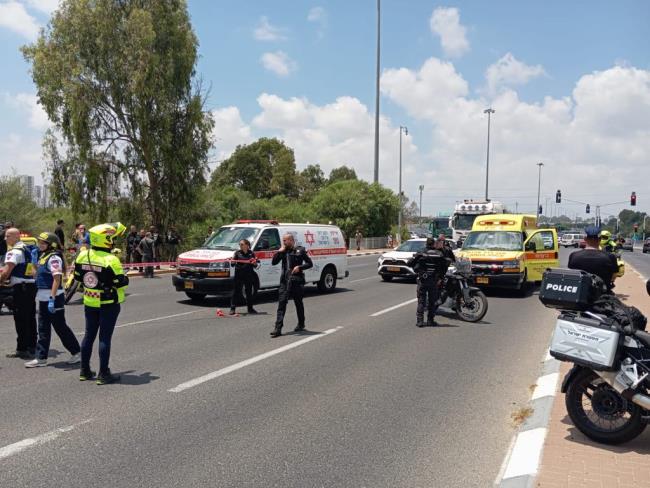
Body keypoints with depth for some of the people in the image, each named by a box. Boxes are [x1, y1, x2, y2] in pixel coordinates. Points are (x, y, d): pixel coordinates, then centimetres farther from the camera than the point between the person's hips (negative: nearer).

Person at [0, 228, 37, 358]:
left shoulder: (14, 252, -13)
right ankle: (31, 346, 19)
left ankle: (22, 349, 1)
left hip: (21, 288, -9)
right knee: (30, 318, 13)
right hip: (31, 285, 9)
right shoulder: (26, 249, 17)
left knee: (20, 319, -3)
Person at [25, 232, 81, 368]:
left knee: (60, 327, 0)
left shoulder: (54, 258, -16)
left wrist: (52, 298, -25)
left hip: (53, 297, -9)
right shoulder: (43, 256, 12)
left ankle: (76, 352, 13)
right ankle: (41, 358, 16)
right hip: (43, 298, 9)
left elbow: (57, 279, -22)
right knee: (43, 329, 11)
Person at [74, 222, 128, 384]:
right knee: (105, 337, 0)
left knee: (89, 335, 16)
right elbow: (121, 283, -18)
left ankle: (84, 371, 25)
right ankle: (103, 374, 5)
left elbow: (77, 276, 9)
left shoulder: (83, 255, -2)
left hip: (90, 302, 6)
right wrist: (125, 279, 3)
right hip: (108, 304, -6)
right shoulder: (111, 260, -21)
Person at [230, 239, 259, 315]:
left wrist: (255, 263, -12)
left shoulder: (251, 253, 6)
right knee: (236, 291, -3)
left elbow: (255, 265, 10)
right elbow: (233, 263, 1)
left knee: (249, 292, 10)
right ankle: (233, 308, 1)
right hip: (239, 275, -2)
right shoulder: (237, 253, 3)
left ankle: (250, 308, 21)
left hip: (249, 275, 2)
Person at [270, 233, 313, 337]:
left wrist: (299, 267, -13)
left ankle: (301, 324, 29)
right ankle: (278, 328, -9)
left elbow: (310, 263, 1)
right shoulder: (283, 251, 10)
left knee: (299, 303, 10)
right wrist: (279, 252, -3)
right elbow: (273, 262, 7)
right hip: (285, 281, 3)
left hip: (297, 281, -3)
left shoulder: (300, 250, -1)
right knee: (281, 303, -6)